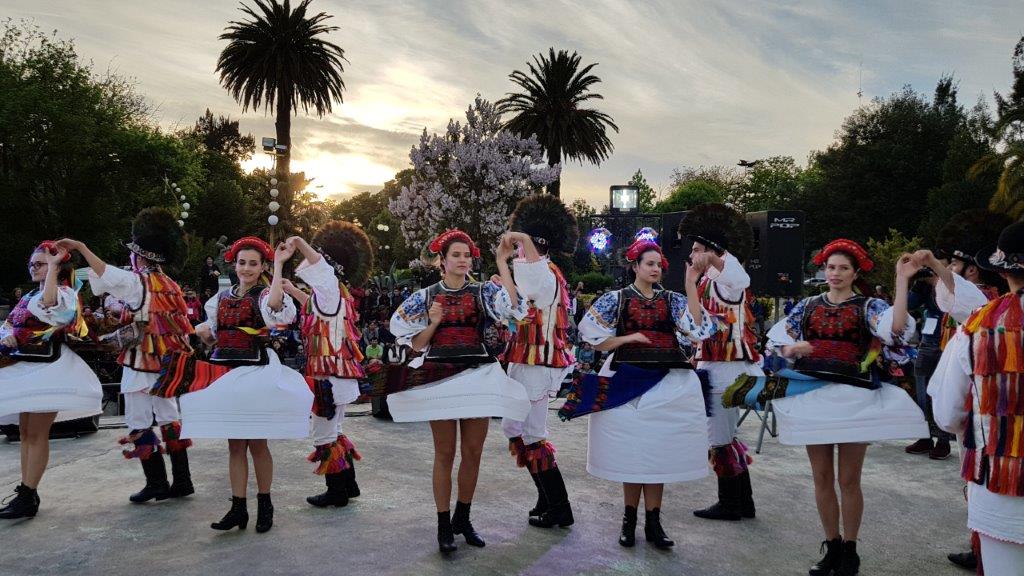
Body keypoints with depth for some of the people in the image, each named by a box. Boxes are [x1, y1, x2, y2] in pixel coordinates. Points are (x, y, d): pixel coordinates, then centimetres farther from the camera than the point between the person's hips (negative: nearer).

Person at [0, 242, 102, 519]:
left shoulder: (64, 293, -7)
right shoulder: (29, 296, 19)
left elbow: (48, 303, -31)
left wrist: (54, 265, -25)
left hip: (48, 368, -9)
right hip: (24, 367, 9)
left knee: (37, 434, -7)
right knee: (25, 432, 12)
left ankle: (28, 497, -4)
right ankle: (26, 492, 19)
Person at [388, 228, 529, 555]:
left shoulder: (483, 292, 6)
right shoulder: (425, 297, 5)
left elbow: (512, 304, -14)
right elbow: (416, 345, 5)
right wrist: (434, 323, -12)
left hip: (478, 376, 2)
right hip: (439, 377, -1)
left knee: (473, 452, 7)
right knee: (445, 454, 2)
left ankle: (462, 518, 25)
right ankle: (444, 525, 14)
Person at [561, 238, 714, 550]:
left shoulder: (672, 299, 10)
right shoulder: (617, 298, 4)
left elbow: (697, 328, -6)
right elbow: (590, 334, 0)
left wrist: (690, 286, -10)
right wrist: (629, 338, -5)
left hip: (668, 380, 2)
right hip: (628, 378, -2)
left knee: (659, 447, 3)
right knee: (630, 446, 2)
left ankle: (653, 521, 11)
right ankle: (630, 518, 14)